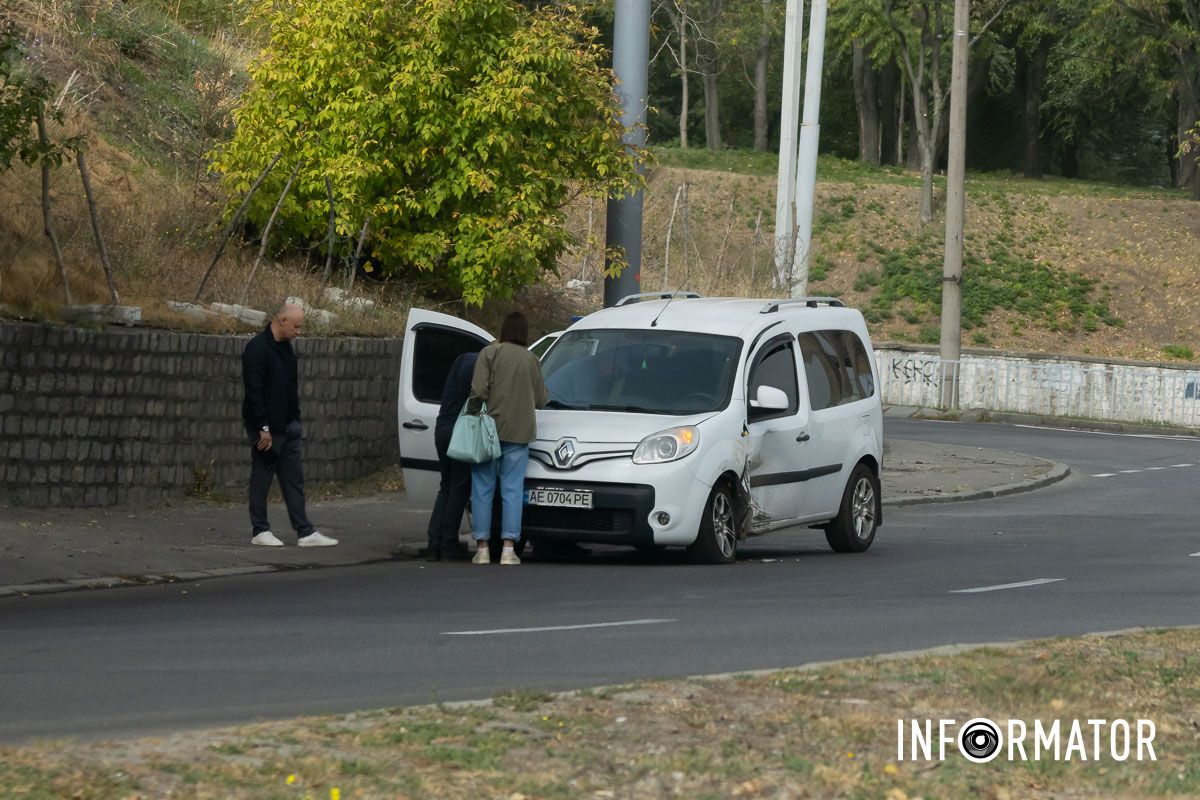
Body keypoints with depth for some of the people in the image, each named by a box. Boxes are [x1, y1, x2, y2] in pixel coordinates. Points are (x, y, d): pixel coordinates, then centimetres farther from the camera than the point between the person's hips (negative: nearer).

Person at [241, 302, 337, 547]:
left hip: (287, 427, 9)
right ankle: (260, 530, 10)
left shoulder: (285, 347, 12)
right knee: (262, 480, 2)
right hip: (266, 430, -9)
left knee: (294, 481, 6)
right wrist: (263, 428, -21)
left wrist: (295, 420, 14)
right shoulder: (258, 349, -16)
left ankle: (305, 532, 6)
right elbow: (254, 391, -20)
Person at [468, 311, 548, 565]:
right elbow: (541, 400, 11)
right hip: (520, 432, 2)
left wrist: (474, 411, 4)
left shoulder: (490, 353, -3)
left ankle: (482, 548, 1)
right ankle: (508, 549, -3)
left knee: (483, 489, 4)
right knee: (512, 490, 3)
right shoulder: (532, 360, 7)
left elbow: (478, 390, -13)